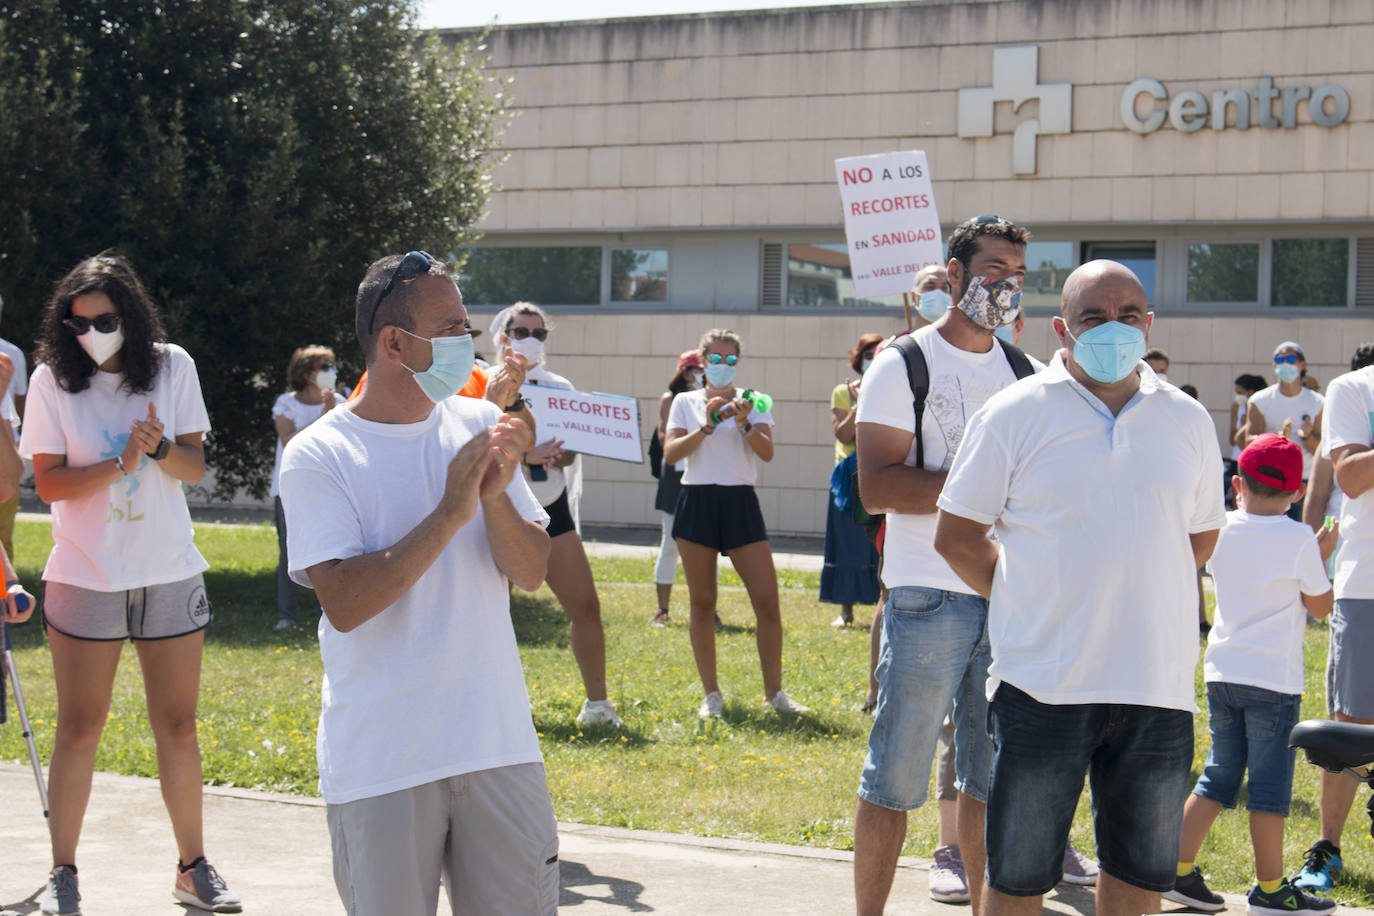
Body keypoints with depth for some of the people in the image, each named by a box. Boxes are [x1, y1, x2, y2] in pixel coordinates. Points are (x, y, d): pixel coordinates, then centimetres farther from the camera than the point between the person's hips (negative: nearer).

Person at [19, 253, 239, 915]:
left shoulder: (172, 367, 1)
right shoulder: (52, 380, -5)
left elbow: (194, 468, 2)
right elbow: (49, 483, -7)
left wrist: (159, 446, -18)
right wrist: (120, 464, -19)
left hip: (171, 574, 2)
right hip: (84, 578, -2)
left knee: (178, 728, 7)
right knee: (79, 729, 3)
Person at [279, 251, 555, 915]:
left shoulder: (479, 426, 7)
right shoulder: (318, 455, -6)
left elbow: (532, 572, 4)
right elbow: (344, 603, -17)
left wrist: (496, 498, -15)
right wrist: (451, 512, -19)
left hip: (498, 746, 4)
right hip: (379, 764, -4)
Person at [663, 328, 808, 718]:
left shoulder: (752, 401, 8)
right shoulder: (686, 402, 9)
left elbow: (767, 452, -4)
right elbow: (671, 453, -4)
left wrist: (745, 424, -21)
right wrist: (707, 426, -15)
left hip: (740, 501, 0)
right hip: (697, 502, 0)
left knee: (768, 600, -6)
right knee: (702, 601, 3)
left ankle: (774, 692, 6)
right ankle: (711, 694, 12)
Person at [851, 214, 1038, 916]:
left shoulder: (1024, 372, 15)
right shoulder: (905, 365, -3)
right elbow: (876, 487, -13)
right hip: (929, 596, -5)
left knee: (991, 778, 10)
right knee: (896, 778, -2)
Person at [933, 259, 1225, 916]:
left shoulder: (1188, 420, 9)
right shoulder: (1014, 414, -1)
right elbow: (956, 535, 2)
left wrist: (1138, 604, 8)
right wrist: (1026, 604, -2)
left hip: (1158, 686, 3)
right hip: (1044, 683, -3)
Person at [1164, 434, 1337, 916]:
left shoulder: (1223, 531, 4)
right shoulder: (1298, 539, -10)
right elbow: (1321, 606, -2)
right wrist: (1322, 555, 11)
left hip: (1221, 673, 5)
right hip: (1274, 678, -5)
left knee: (1218, 776, 14)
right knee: (1270, 785, 2)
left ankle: (1179, 869, 11)